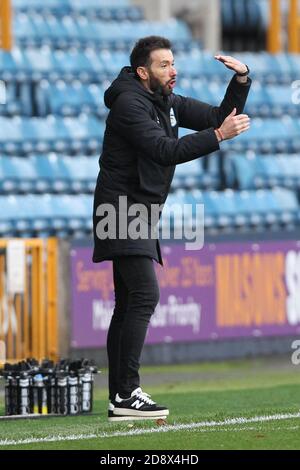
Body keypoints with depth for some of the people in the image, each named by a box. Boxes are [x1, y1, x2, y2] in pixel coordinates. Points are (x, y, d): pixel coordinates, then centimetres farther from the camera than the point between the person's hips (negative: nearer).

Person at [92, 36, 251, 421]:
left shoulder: (169, 103, 12)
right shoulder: (130, 104, -15)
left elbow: (220, 118, 15)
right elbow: (166, 151, -27)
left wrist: (241, 81, 0)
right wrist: (218, 135, -30)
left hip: (139, 220, 10)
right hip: (123, 213, -10)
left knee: (128, 306, 8)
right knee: (144, 295, -19)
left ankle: (119, 400, 8)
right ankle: (127, 393, -23)